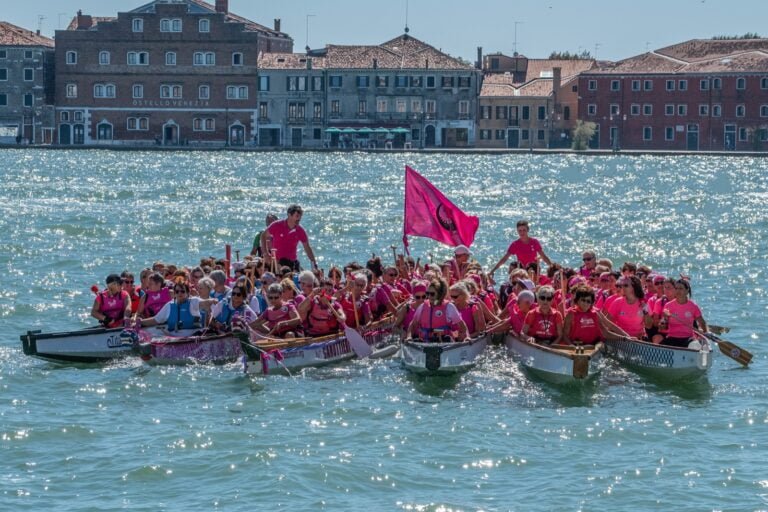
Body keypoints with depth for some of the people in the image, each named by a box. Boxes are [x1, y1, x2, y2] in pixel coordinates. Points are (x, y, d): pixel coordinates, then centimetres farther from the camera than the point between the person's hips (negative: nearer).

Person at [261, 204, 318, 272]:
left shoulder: (300, 231, 0)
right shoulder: (277, 226, -8)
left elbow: (307, 249, 7)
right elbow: (264, 236, 0)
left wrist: (314, 264, 2)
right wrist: (265, 254, -10)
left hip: (292, 262, 3)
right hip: (277, 261, -3)